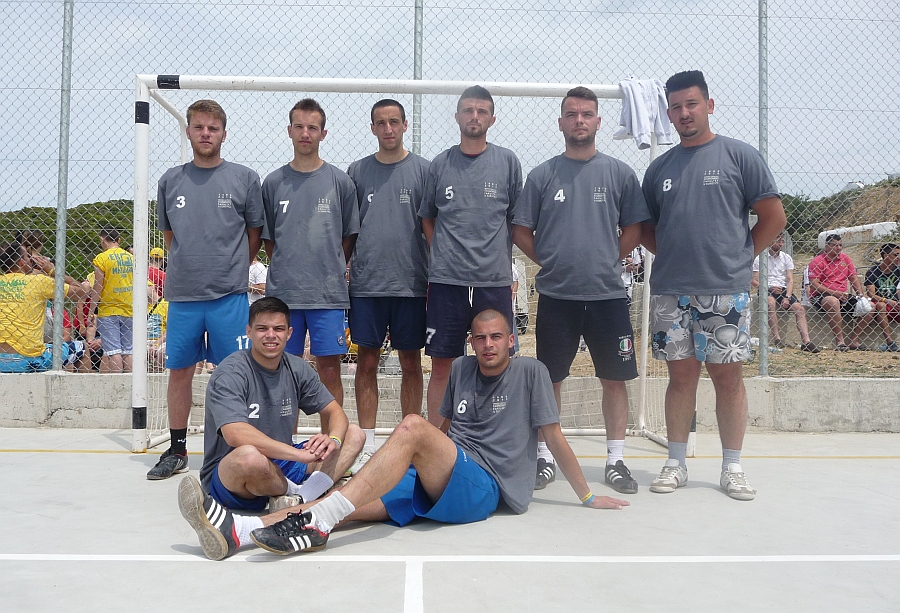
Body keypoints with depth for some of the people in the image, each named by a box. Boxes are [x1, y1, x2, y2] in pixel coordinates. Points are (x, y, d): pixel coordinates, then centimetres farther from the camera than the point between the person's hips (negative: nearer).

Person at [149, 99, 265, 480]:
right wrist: (190, 267, 14)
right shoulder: (171, 180, 8)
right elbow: (168, 234, 19)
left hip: (229, 295, -3)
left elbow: (255, 233, 9)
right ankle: (176, 451, 23)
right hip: (182, 294, 3)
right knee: (179, 371, 10)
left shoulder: (245, 178, 1)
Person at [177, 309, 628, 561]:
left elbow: (554, 437, 6)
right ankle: (238, 529, -37)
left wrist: (588, 497, 9)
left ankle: (318, 521, -40)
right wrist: (418, 462, 23)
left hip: (483, 487, -5)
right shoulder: (461, 369, 18)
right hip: (437, 482, 6)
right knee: (353, 501, -20)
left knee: (412, 426, -32)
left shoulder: (530, 371, 3)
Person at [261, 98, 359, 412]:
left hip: (329, 294, -1)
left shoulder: (340, 181, 4)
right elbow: (268, 238, 14)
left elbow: (349, 236, 10)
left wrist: (331, 271, 6)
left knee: (329, 370, 2)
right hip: (282, 293, 1)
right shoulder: (273, 182, 8)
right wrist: (284, 272, 7)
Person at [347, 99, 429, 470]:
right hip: (366, 283, 2)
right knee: (366, 361, 4)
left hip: (411, 283, -1)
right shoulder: (357, 171, 9)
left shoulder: (422, 170, 4)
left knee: (411, 363, 6)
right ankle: (367, 443, 14)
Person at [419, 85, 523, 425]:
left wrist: (498, 255, 7)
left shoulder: (508, 161, 5)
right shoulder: (440, 164, 8)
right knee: (441, 365, 4)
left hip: (494, 281, 0)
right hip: (446, 281, 1)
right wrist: (443, 255, 9)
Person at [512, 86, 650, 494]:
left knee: (614, 378, 5)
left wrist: (608, 261, 2)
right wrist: (552, 262, 2)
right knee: (550, 379, 6)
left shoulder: (619, 173, 6)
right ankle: (545, 458, 19)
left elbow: (634, 229, 9)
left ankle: (616, 460, 18)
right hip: (556, 295, 0)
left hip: (608, 294, 1)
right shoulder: (543, 175, 5)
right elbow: (521, 231, 7)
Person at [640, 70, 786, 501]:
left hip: (726, 290, -3)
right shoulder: (659, 168, 12)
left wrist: (739, 255, 2)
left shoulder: (740, 156, 2)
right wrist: (674, 256, 6)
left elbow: (774, 217, 1)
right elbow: (646, 229, 18)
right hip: (670, 290, 3)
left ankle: (732, 468, 13)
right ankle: (676, 464, 16)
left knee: (727, 374, 2)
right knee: (681, 374, 8)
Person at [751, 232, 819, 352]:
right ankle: (777, 339, -37)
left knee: (800, 309, -19)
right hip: (766, 290, -4)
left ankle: (806, 342, -25)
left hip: (783, 289, 4)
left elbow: (790, 280, 5)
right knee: (771, 302, -36)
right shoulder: (760, 258, 3)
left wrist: (787, 297, -11)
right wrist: (769, 287, -18)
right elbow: (753, 281, -2)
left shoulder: (787, 258, 14)